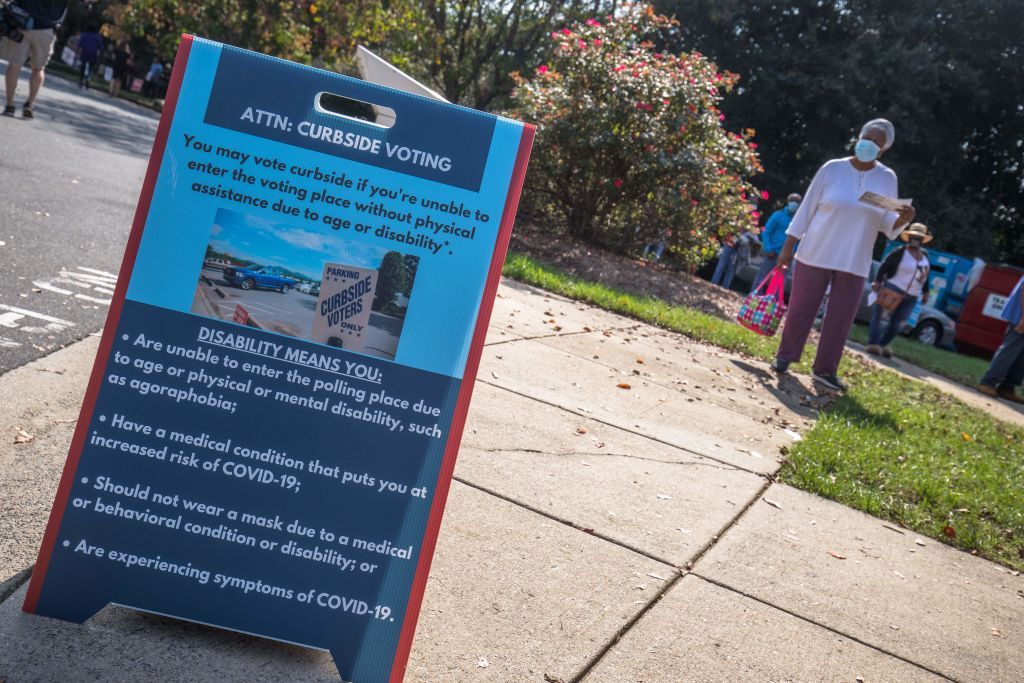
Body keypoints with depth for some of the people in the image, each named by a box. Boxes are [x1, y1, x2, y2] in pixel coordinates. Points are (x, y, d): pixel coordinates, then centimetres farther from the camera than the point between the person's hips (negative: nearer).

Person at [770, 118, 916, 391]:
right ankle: (785, 356, 21)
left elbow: (886, 224, 7)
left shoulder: (887, 178, 3)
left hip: (854, 263, 2)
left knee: (841, 317, 2)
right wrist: (788, 246, 0)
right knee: (801, 308, 5)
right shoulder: (833, 169, -3)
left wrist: (903, 219, -16)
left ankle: (825, 369, 13)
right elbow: (807, 208, 0)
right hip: (816, 254, -2)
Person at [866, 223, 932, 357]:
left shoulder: (925, 255, 13)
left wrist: (925, 292, 17)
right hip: (893, 290, -6)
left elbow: (925, 275, 21)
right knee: (882, 318, -8)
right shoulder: (900, 252, -6)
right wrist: (877, 281, -18)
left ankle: (882, 344, 12)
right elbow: (884, 266, -7)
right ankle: (873, 344, -8)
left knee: (898, 324, 4)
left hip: (912, 297, 6)